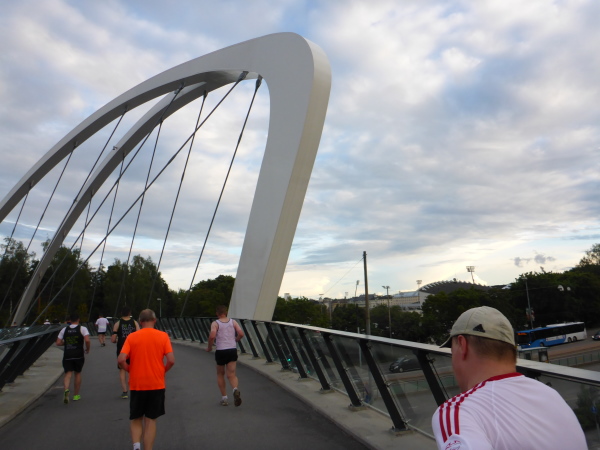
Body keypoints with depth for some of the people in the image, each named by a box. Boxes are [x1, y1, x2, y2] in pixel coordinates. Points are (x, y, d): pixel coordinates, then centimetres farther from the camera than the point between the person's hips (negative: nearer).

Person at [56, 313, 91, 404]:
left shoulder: (64, 329, 7)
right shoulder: (82, 329, -3)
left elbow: (58, 343, 7)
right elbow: (87, 340, -17)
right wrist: (87, 349, 0)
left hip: (67, 355, 1)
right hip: (79, 355, -1)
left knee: (68, 374, 1)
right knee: (78, 373, 15)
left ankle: (66, 390, -28)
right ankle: (76, 395, 23)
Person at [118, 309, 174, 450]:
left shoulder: (132, 337, -3)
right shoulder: (163, 336, -4)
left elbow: (121, 360, -11)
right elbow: (171, 360, -11)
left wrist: (131, 370, 6)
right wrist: (162, 371, 7)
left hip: (137, 384, 1)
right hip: (157, 384, 0)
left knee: (136, 418, 17)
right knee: (151, 420, 11)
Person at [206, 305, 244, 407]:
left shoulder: (215, 323, -3)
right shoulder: (233, 322, 6)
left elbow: (212, 336, -18)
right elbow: (241, 334, -1)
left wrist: (209, 347, -2)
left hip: (221, 351, -2)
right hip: (232, 350, 2)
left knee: (220, 374, 18)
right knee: (231, 374, 2)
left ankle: (224, 397, 18)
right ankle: (235, 389, -28)